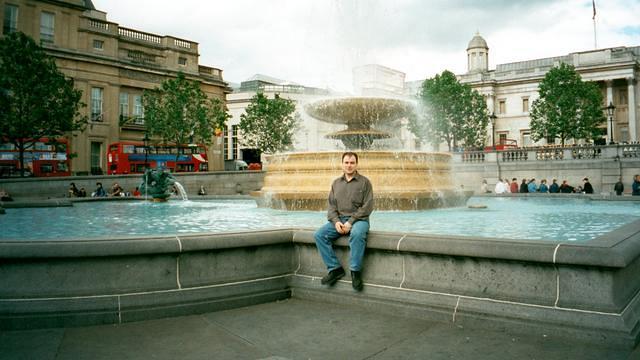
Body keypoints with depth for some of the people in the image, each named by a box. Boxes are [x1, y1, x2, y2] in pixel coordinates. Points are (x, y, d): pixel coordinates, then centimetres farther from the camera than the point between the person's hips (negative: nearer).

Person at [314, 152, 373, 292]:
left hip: (358, 219, -4)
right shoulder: (336, 183, 16)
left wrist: (350, 222, -14)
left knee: (357, 234, -38)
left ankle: (355, 271, -24)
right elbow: (331, 205, 12)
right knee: (319, 235, -19)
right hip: (339, 219, 5)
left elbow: (367, 207, -6)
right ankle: (335, 268, -13)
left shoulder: (364, 182, 3)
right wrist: (336, 221, -8)